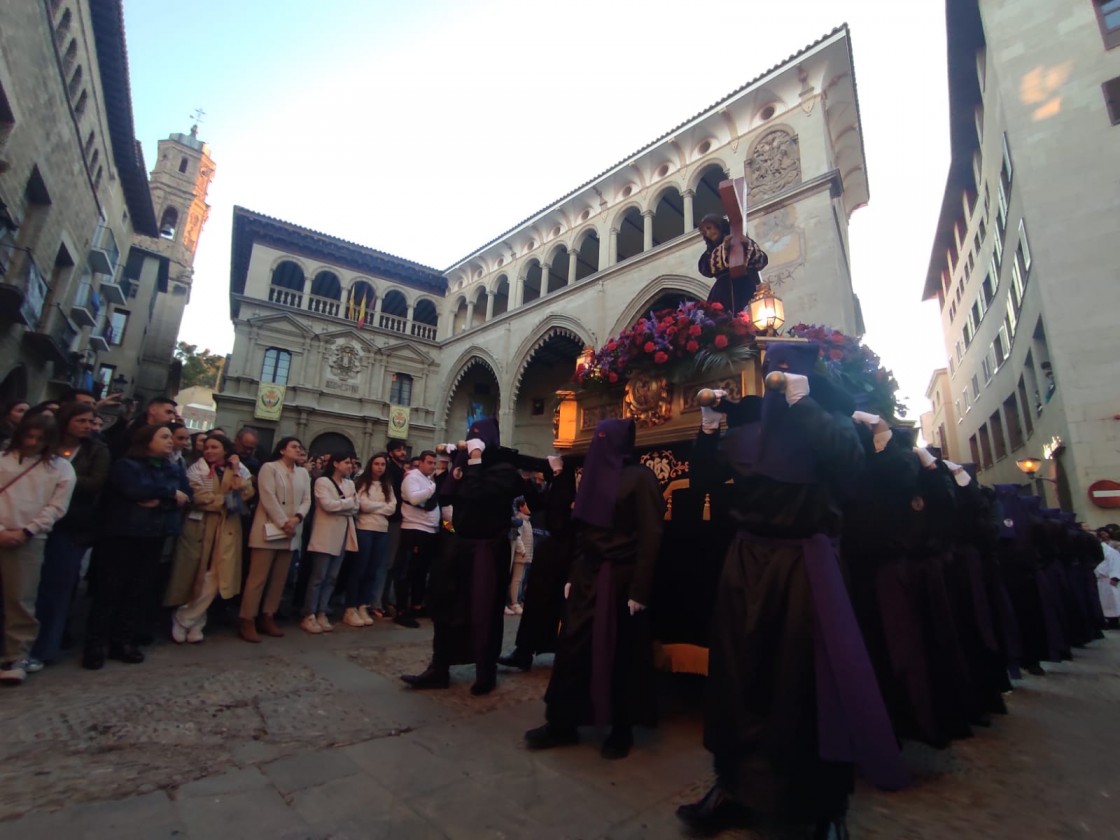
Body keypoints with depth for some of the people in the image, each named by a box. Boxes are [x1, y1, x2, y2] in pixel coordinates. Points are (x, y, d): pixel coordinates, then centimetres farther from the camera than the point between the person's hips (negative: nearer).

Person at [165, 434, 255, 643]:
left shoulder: (240, 470, 8)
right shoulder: (197, 469, -1)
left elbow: (246, 494, -6)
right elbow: (199, 497, -13)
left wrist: (235, 471, -10)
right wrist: (226, 500, -8)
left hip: (227, 529, 2)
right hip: (199, 527, -2)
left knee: (214, 579, -1)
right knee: (192, 577, 4)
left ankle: (184, 620, 15)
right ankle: (194, 621, 22)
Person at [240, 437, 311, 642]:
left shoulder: (303, 473, 13)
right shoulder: (269, 467, -2)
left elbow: (306, 500, 7)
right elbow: (268, 498, -11)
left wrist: (297, 518, -11)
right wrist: (282, 523, -15)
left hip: (291, 533, 6)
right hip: (269, 530, -5)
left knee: (279, 578, 8)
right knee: (258, 577, -4)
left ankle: (268, 618, 17)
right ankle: (248, 621, 3)